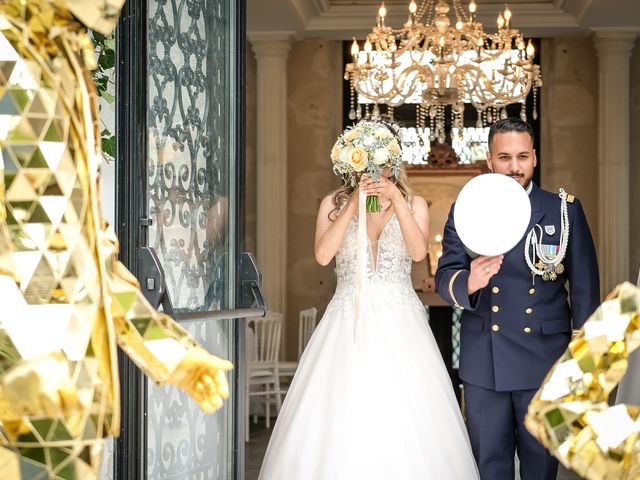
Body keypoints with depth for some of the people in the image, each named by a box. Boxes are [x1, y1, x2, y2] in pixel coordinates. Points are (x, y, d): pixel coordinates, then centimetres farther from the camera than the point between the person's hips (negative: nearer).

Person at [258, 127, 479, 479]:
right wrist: (354, 205, -11)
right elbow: (323, 255, -7)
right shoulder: (334, 203, 9)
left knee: (405, 419, -7)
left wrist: (396, 199, -16)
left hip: (399, 322, 0)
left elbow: (418, 251, -9)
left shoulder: (413, 204, 9)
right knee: (338, 417, -5)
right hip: (347, 323, 0)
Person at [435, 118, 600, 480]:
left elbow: (584, 288, 0)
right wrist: (469, 283, -28)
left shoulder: (566, 210, 1)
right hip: (483, 364, 1)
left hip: (545, 359, -1)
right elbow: (445, 277, -5)